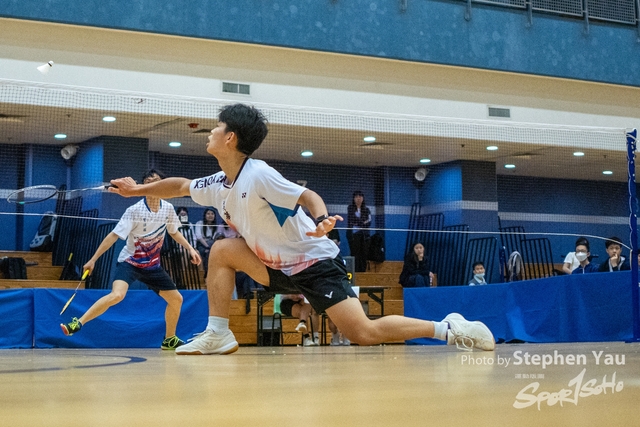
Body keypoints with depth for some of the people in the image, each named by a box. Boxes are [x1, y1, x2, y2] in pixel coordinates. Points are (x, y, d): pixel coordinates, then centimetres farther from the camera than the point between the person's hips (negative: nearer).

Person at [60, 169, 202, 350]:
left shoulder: (168, 208, -5)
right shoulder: (134, 211, -19)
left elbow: (174, 232, 15)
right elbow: (113, 236, -17)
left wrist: (190, 248, 5)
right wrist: (93, 260, -18)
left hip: (152, 265, 6)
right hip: (129, 262, -6)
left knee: (176, 299, 5)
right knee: (117, 295, -31)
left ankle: (169, 339, 25)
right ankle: (77, 323, -24)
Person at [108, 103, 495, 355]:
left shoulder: (258, 175, -21)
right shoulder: (218, 185, 4)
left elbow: (308, 196, -27)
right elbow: (180, 186, 23)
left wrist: (322, 220, -47)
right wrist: (139, 189, 22)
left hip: (315, 263, -8)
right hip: (279, 267, 8)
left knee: (365, 334, -20)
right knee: (223, 251, -2)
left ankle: (449, 328, -10)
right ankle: (218, 336, 0)